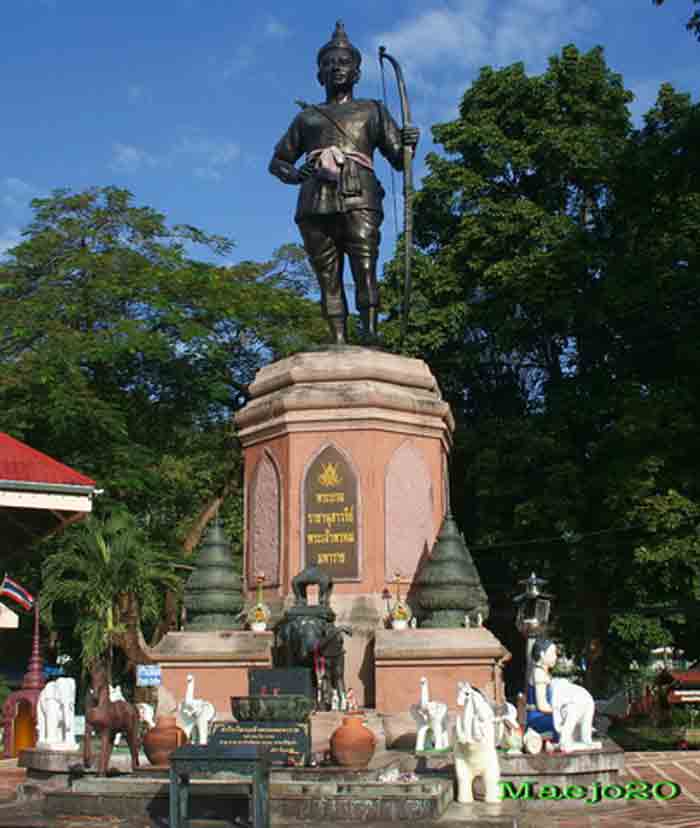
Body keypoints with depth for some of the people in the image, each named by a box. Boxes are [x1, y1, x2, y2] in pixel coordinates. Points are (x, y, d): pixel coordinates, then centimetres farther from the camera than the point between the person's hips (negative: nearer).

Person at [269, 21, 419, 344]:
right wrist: (293, 174, 4)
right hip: (316, 204, 2)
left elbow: (398, 160, 15)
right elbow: (278, 161, 28)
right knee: (328, 279, -6)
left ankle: (370, 340, -23)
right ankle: (339, 346, -9)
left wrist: (408, 145, -9)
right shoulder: (307, 116, 27)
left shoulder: (373, 110, 23)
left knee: (365, 272, -16)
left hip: (359, 200, -2)